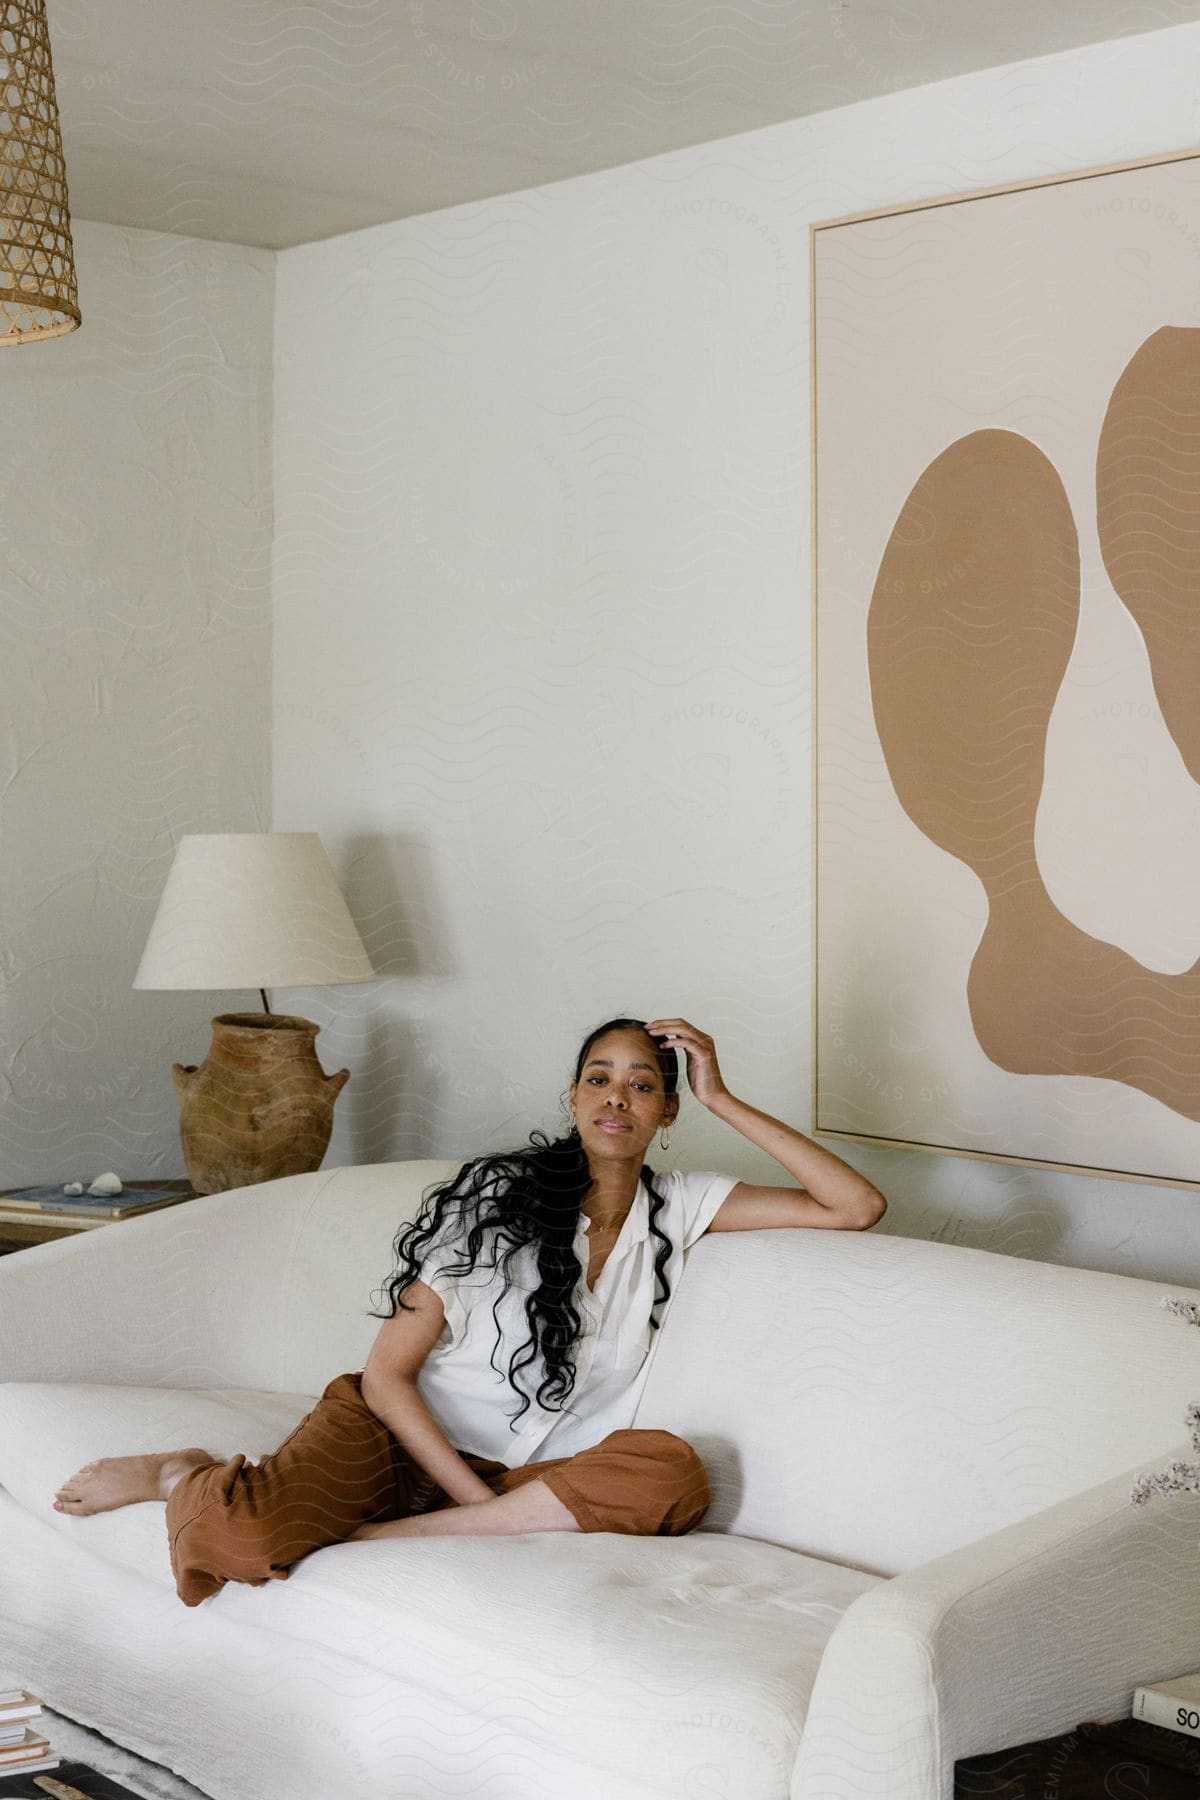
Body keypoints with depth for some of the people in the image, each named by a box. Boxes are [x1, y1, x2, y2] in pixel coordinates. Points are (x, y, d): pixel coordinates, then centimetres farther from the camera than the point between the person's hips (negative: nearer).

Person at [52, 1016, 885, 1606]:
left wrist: (724, 1100, -5)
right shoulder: (498, 1198, -6)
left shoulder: (681, 1208, 6)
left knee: (675, 1475, -30)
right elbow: (387, 1373, -8)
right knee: (247, 1541, -35)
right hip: (399, 1438, -4)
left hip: (521, 1473, 4)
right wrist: (485, 1501, -18)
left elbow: (858, 1205, -1)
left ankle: (377, 1540, -24)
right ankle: (185, 1475, 5)